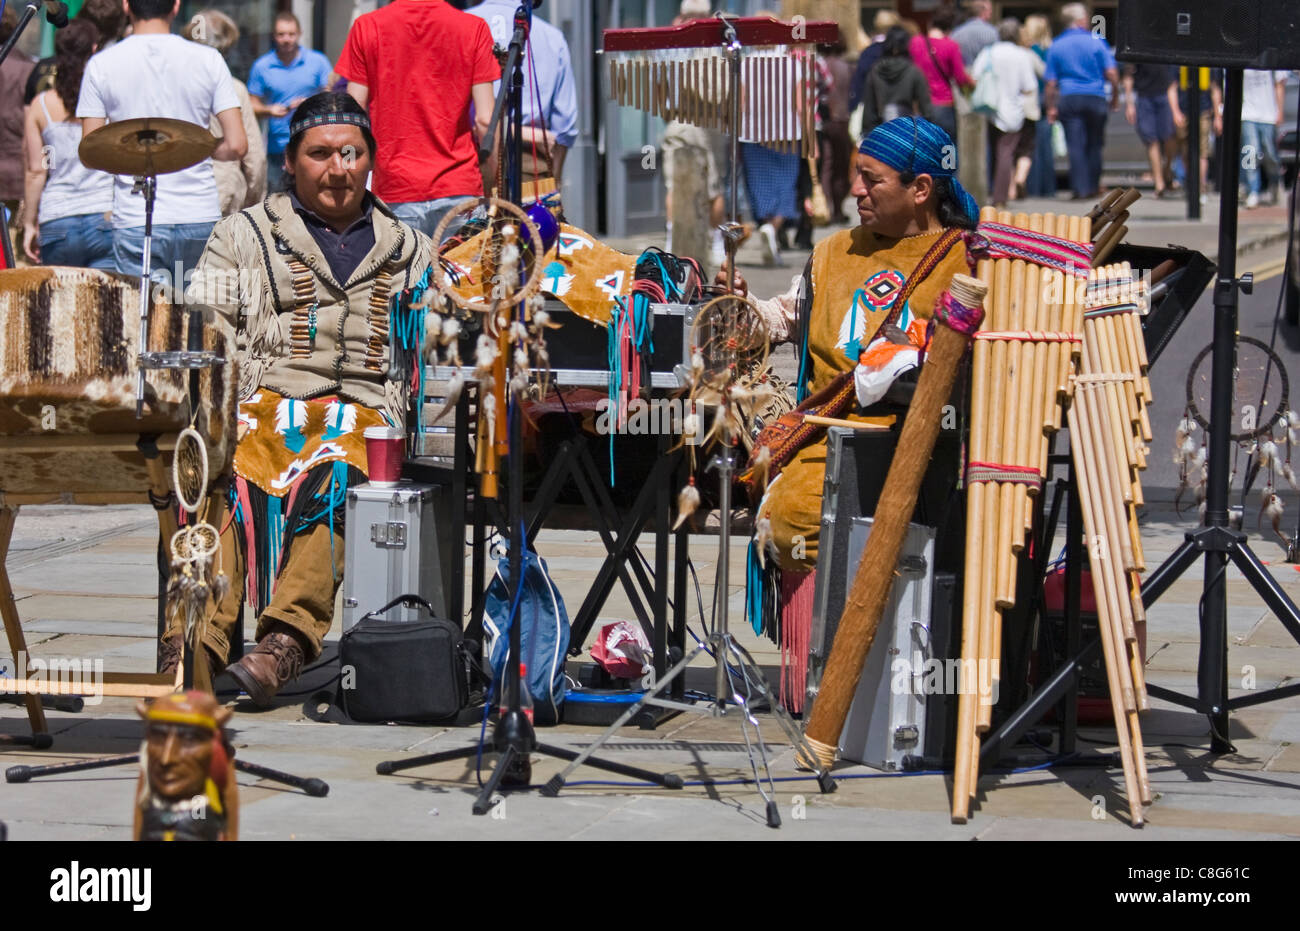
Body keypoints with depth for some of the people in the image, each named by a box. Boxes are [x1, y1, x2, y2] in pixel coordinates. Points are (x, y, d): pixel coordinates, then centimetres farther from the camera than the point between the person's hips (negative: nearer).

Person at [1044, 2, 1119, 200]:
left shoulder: (1056, 46, 4)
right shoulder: (1095, 41, -2)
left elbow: (1051, 82, 3)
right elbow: (1111, 73, -4)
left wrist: (1051, 108, 9)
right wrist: (1115, 96, 9)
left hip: (1068, 100, 1)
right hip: (1095, 98, -1)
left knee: (1075, 146, -1)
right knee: (1094, 144, 12)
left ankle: (1080, 189, -6)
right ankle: (1093, 186, 17)